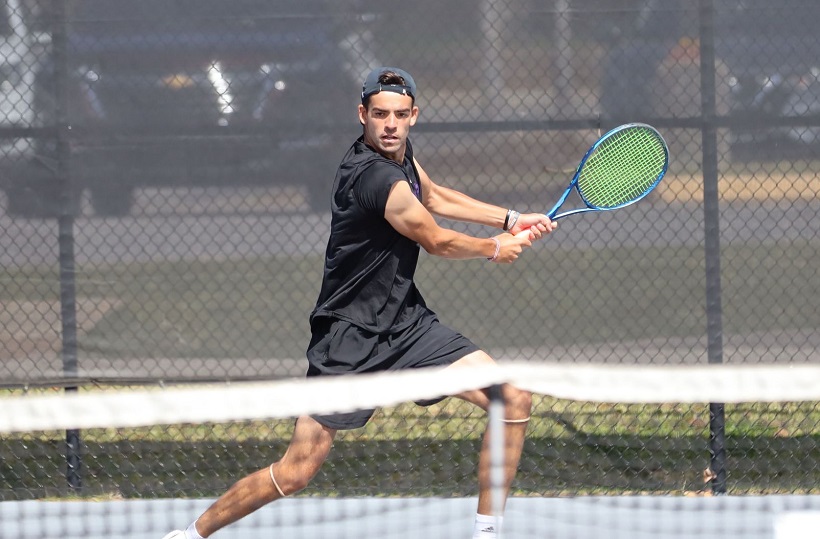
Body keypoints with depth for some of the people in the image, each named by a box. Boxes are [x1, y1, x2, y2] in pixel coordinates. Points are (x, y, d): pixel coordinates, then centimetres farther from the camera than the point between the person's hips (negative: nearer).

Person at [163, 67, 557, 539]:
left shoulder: (401, 155, 3)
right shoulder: (380, 180, -25)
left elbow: (435, 198, 25)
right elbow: (438, 242, -11)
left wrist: (511, 220, 19)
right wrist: (496, 249, 8)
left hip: (406, 320, 9)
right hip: (351, 337, -9)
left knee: (515, 398, -3)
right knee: (296, 472, -9)